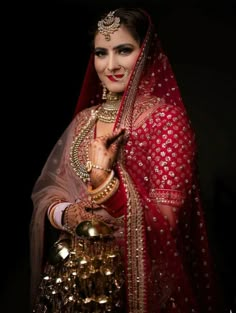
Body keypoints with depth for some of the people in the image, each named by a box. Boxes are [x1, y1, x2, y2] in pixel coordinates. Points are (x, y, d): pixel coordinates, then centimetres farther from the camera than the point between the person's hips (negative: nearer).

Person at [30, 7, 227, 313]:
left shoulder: (166, 118, -15)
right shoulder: (84, 118, 3)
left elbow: (166, 221, -19)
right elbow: (47, 189, 5)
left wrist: (103, 178, -29)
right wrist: (65, 214, -15)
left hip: (129, 277, -5)